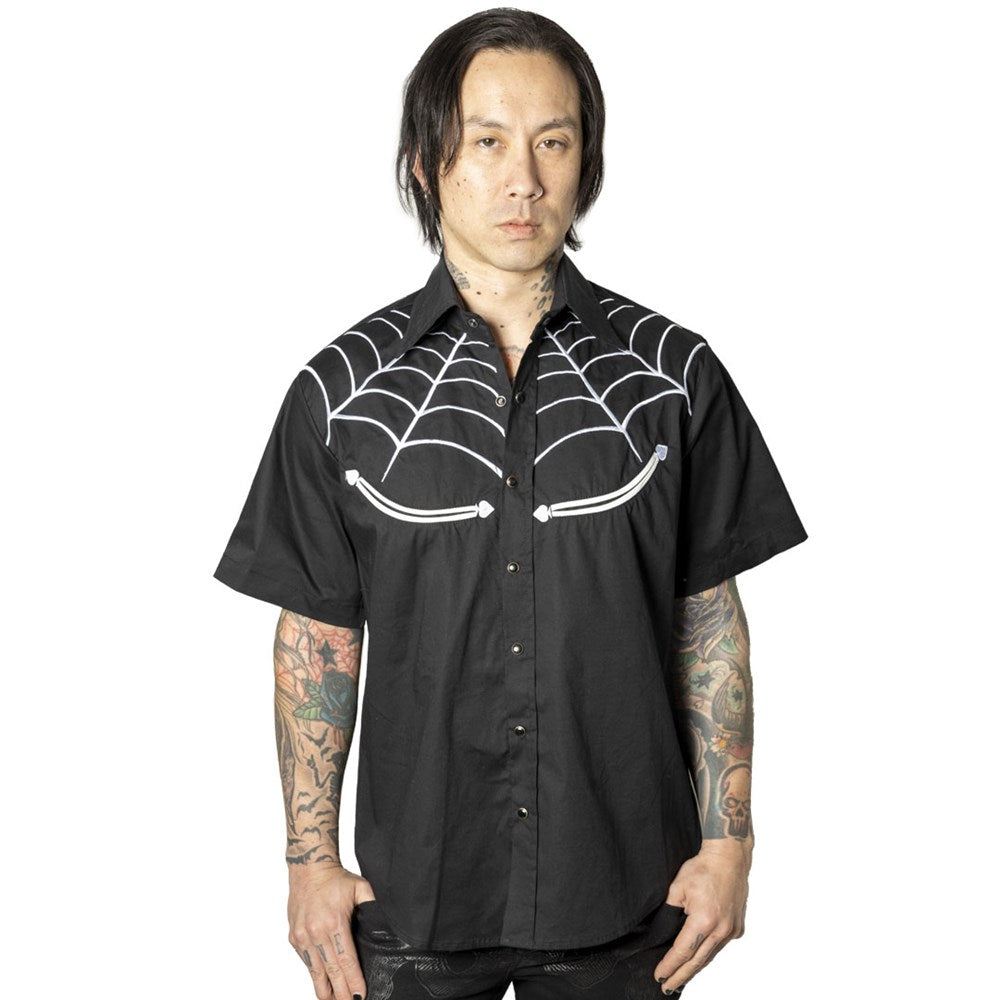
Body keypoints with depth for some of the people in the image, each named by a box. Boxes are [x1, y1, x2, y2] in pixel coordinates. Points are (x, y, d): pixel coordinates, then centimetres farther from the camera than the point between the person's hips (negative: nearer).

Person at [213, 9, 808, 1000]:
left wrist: (728, 842, -1)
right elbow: (318, 634, 2)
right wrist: (310, 859, 0)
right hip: (415, 894, 0)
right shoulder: (342, 390, -3)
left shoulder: (673, 371, -2)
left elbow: (711, 618, 2)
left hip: (625, 894, 1)